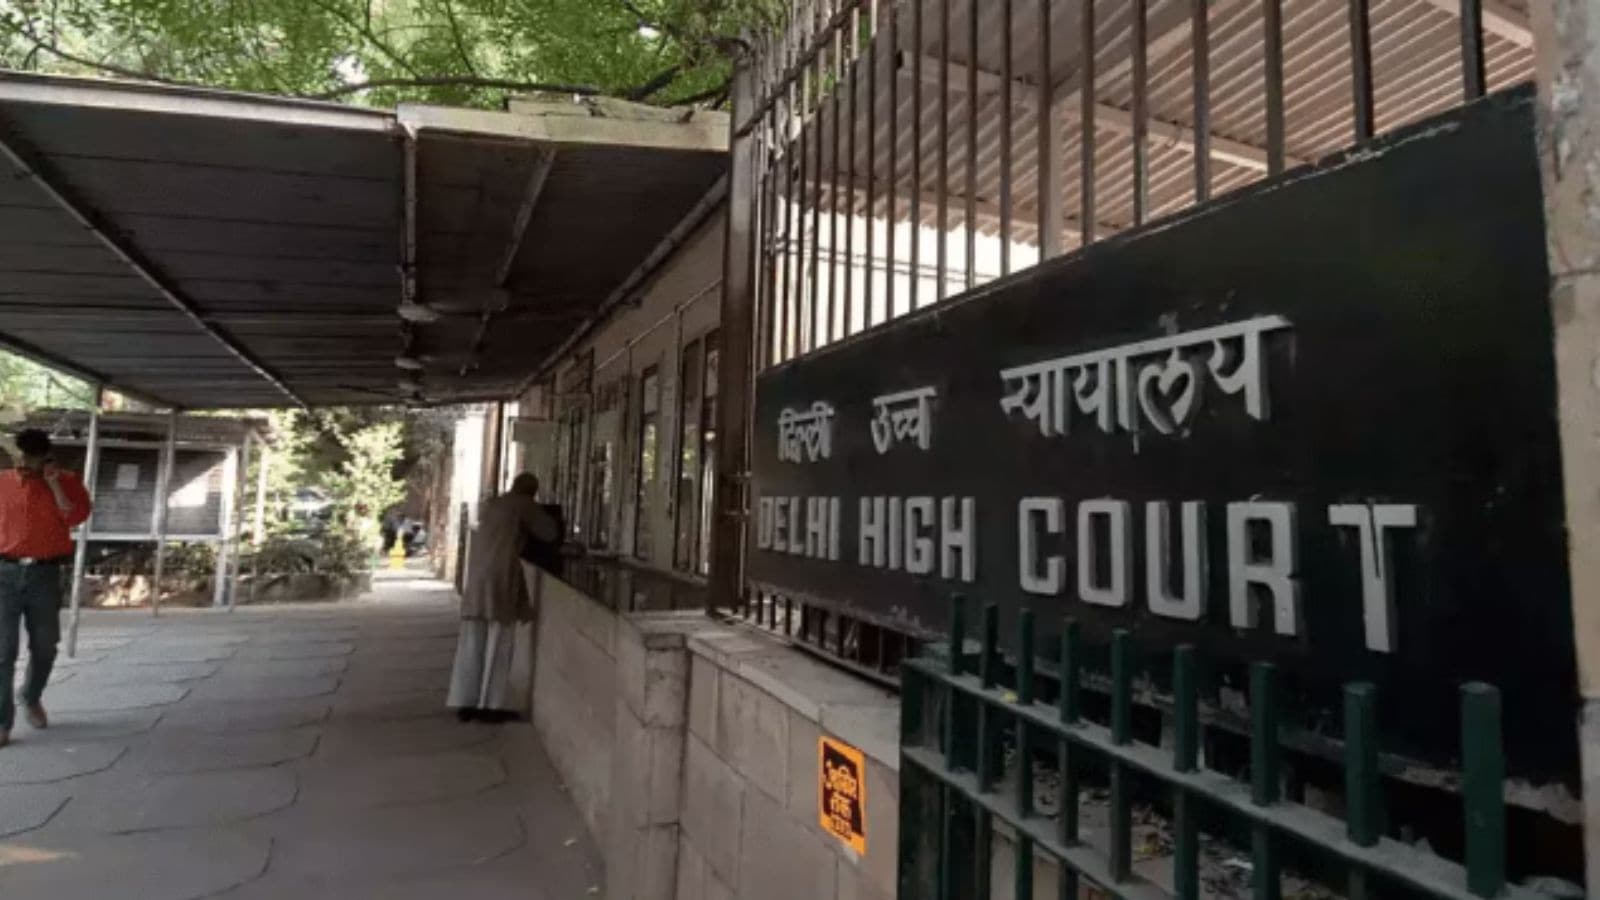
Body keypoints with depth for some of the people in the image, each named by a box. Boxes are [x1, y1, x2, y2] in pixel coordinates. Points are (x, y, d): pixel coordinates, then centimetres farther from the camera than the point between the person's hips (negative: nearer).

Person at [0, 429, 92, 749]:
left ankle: (32, 699, 36)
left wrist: (54, 483, -14)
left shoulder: (65, 482, 2)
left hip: (45, 574, 0)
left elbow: (76, 517, -13)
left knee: (45, 646, 11)